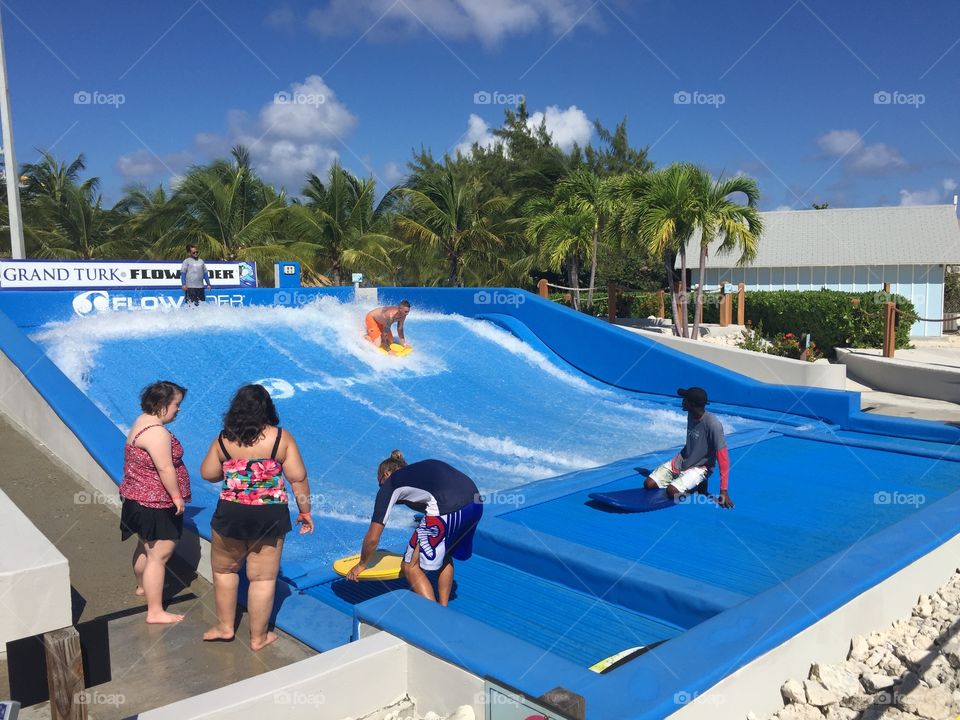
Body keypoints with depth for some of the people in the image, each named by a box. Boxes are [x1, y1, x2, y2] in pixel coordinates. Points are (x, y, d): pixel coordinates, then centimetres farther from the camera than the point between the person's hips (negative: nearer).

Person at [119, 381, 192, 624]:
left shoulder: (142, 422, 8)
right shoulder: (157, 433, -26)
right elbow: (166, 469, -27)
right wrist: (177, 496, -17)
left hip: (140, 499, 11)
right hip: (156, 504, -11)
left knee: (145, 546, 28)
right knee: (159, 555, -5)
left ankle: (143, 586, 49)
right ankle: (155, 612, 0)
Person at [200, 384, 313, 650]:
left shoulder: (223, 440, -5)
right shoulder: (281, 438, -9)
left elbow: (208, 474, 6)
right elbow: (298, 478, -8)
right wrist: (305, 512, 3)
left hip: (230, 515, 1)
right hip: (270, 517, -1)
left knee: (224, 570, 24)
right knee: (263, 578, 11)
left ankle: (225, 627, 35)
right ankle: (258, 637, 23)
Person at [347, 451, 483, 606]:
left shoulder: (389, 485, 16)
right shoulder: (421, 468, 35)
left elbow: (373, 538, 15)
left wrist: (361, 564, 33)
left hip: (447, 510, -8)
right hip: (475, 502, 8)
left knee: (411, 566, 10)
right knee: (445, 555, 32)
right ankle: (443, 609, 37)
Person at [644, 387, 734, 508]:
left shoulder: (712, 424, -27)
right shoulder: (691, 415, -4)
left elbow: (723, 458, -26)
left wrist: (723, 491, -26)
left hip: (699, 468, -7)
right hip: (682, 461, 7)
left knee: (672, 491, -29)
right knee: (648, 484, -5)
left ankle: (697, 485, -2)